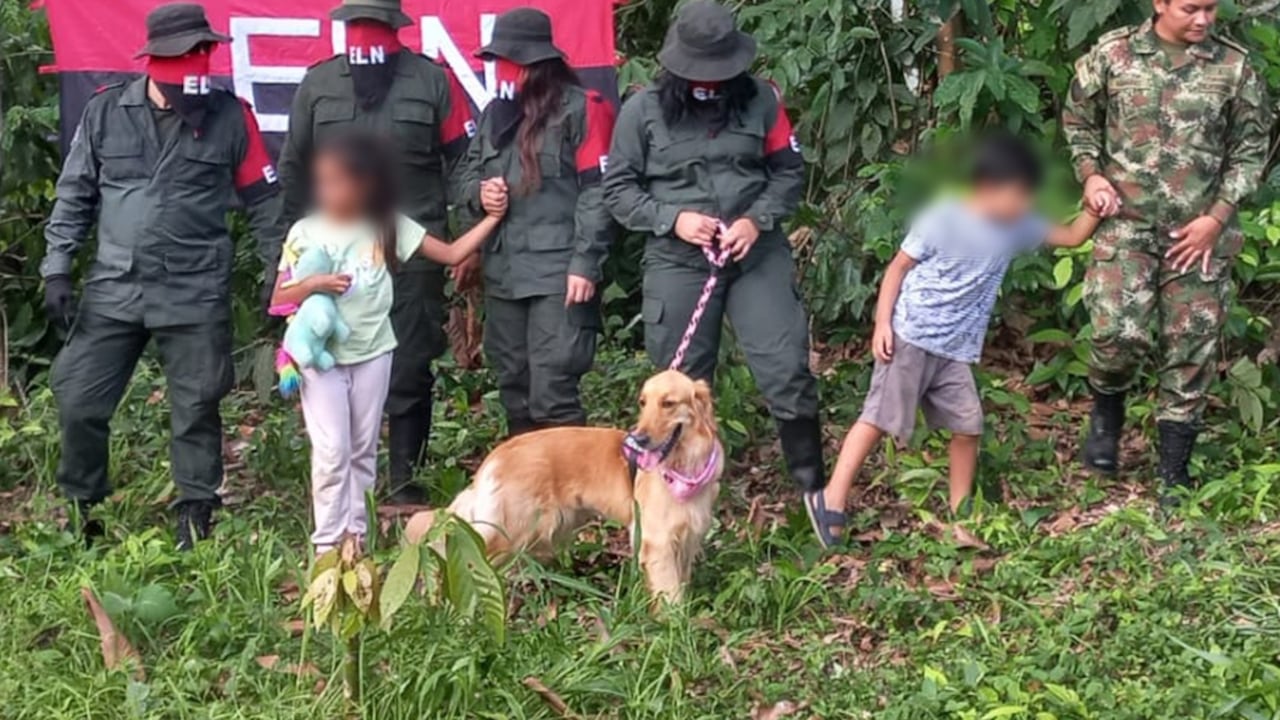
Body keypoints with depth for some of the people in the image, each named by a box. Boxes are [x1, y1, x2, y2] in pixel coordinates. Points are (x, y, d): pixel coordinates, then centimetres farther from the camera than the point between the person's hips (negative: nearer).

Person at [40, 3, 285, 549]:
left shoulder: (230, 116, -3)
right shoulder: (105, 112, 1)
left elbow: (263, 200, 5)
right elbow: (74, 195, 9)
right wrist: (57, 268, 3)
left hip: (196, 294, -1)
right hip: (113, 288, 2)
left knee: (196, 408, 5)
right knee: (79, 400, 3)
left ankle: (196, 514, 22)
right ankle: (78, 508, 24)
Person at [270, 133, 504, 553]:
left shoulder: (389, 228, 0)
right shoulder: (305, 233, -2)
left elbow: (452, 254, 0)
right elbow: (277, 302, -2)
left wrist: (492, 218, -6)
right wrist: (313, 285, -20)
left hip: (372, 353, 2)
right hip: (322, 356, -2)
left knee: (363, 450, 10)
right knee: (332, 450, -7)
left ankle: (355, 533, 21)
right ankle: (328, 541, 1)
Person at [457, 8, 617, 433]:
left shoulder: (581, 109, -5)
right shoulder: (495, 112, 16)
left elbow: (597, 191, -9)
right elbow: (469, 172, 25)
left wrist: (585, 263, -15)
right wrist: (480, 193, 1)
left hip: (558, 274, -7)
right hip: (503, 272, 7)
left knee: (552, 394, -12)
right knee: (513, 390, 14)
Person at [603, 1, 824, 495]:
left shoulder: (760, 99, 0)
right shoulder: (642, 110, -3)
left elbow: (789, 170, 6)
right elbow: (618, 189, 1)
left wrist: (757, 220, -11)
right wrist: (672, 219, -13)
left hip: (758, 254, 0)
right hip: (678, 263, 0)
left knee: (788, 370, -3)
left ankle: (814, 487, 10)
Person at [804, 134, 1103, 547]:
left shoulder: (1017, 226, 2)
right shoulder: (941, 218, -14)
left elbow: (1071, 238, 11)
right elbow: (899, 267, -8)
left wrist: (1094, 207, -6)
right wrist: (882, 323, -13)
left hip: (956, 349, 6)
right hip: (910, 337, -6)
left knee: (968, 426, 5)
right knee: (879, 418, -5)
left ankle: (960, 513, 19)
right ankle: (831, 500, 0)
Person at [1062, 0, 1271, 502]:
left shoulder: (1233, 66, 0)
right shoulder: (1113, 53, 0)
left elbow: (1251, 148, 4)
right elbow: (1078, 120, 13)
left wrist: (1217, 218, -5)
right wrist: (1090, 174, -3)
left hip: (1200, 231, 1)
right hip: (1127, 223, -1)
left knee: (1189, 350, 3)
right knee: (1118, 332, -15)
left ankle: (1174, 473, 15)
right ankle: (1106, 411, 19)